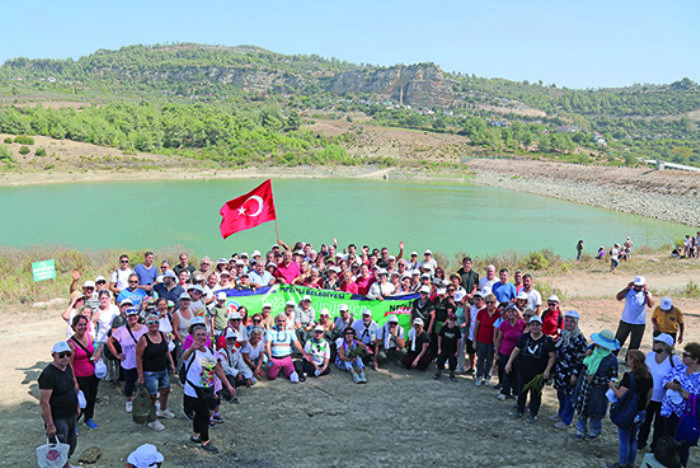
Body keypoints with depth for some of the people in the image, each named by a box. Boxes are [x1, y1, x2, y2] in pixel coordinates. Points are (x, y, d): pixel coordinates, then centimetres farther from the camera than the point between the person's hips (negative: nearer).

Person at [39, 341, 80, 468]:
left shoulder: (67, 367, 1)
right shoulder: (48, 374, -25)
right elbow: (44, 402, -25)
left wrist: (76, 406, 19)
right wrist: (50, 425, -24)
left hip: (70, 415, 9)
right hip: (57, 418, -9)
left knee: (72, 443, 23)